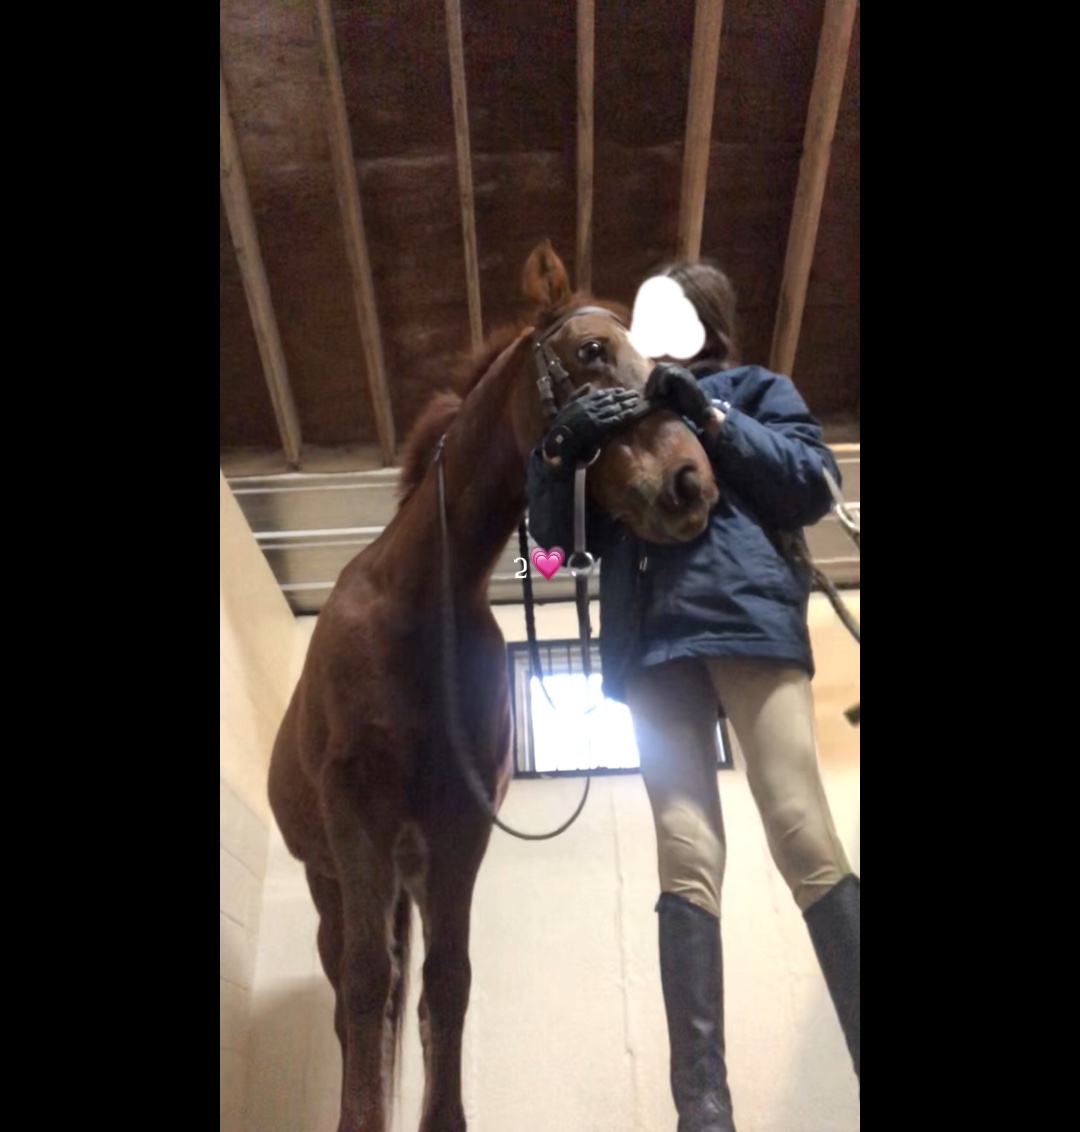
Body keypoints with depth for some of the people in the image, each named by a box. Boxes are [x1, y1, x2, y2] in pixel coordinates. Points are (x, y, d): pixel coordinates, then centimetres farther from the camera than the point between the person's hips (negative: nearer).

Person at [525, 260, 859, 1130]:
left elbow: (817, 483, 4)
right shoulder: (611, 419, 27)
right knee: (687, 857, -7)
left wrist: (712, 418, -5)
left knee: (805, 838, -10)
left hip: (749, 616, -2)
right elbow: (553, 533, 16)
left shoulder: (756, 390, 20)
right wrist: (561, 453, -4)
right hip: (653, 640, 2)